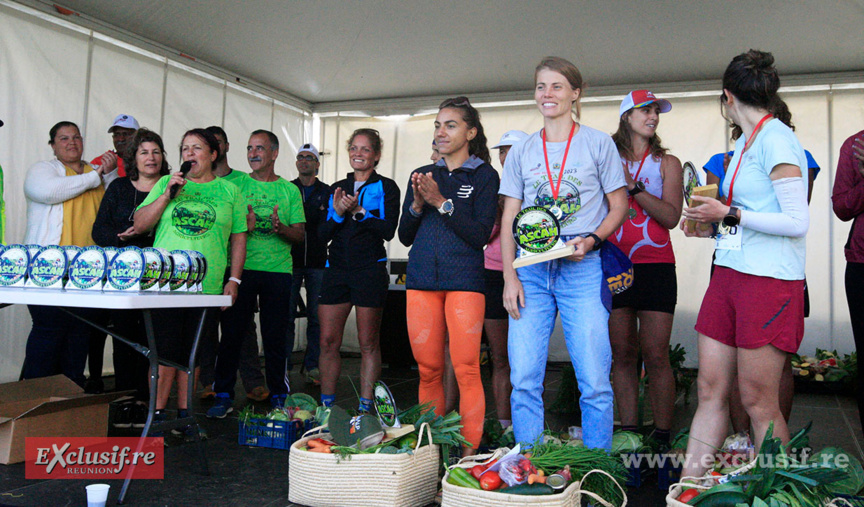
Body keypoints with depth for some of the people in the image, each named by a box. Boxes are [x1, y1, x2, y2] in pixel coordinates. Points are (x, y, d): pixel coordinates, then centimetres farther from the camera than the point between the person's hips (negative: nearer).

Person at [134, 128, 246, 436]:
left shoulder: (229, 191, 10)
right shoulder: (166, 184, 12)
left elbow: (238, 238, 9)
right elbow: (140, 226, 7)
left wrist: (234, 279, 1)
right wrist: (167, 194, -4)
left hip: (207, 285, 0)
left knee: (191, 353, 7)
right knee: (164, 350, -2)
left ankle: (184, 414, 18)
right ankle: (157, 414, 8)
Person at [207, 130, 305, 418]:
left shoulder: (289, 190, 9)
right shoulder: (237, 185, 10)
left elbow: (300, 235, 6)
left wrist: (280, 228, -14)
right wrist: (243, 227, -12)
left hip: (278, 270, 0)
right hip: (241, 267, 0)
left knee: (275, 336, 2)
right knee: (232, 332, 0)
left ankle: (278, 396, 14)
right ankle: (224, 395, 12)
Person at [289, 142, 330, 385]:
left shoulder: (327, 192, 10)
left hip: (318, 262, 0)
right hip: (290, 260, 0)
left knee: (316, 317, 3)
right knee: (286, 316, 1)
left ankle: (313, 367, 11)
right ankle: (283, 367, 9)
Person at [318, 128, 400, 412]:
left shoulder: (386, 188, 4)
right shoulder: (337, 188, 16)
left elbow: (389, 230, -9)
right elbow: (322, 235, 10)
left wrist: (359, 211, -16)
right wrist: (337, 214, -7)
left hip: (370, 270, -4)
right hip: (337, 269, 4)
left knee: (369, 343, 1)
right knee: (328, 341, 2)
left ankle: (365, 408, 8)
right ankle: (326, 406, 13)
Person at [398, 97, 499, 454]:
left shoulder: (484, 176, 5)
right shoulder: (421, 175, 17)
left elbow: (480, 235, -7)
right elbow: (404, 237, 13)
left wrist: (442, 202, -13)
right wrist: (417, 204, -5)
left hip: (464, 280, -4)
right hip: (422, 279, 4)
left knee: (466, 370, -8)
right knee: (428, 370, 5)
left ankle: (469, 454, 1)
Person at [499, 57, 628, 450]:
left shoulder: (598, 144, 7)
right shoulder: (521, 152, 14)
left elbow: (619, 208, 7)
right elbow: (509, 219, 11)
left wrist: (591, 241, -12)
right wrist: (510, 277, 1)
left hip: (583, 271, -2)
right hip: (530, 272, 3)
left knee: (594, 381, -4)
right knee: (523, 380, -1)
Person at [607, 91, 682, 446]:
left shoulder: (667, 163, 9)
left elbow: (671, 217, -4)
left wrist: (633, 186, -12)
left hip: (655, 267, -1)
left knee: (655, 355, -5)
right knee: (622, 355, 4)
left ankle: (662, 437, 3)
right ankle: (628, 433, 13)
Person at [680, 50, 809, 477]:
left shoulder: (776, 138, -8)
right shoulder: (744, 143, 18)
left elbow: (797, 222, -14)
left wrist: (730, 213, -11)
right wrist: (711, 225, 13)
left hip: (769, 282, -8)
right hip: (728, 275, 8)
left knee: (759, 403, -2)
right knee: (710, 390, 6)